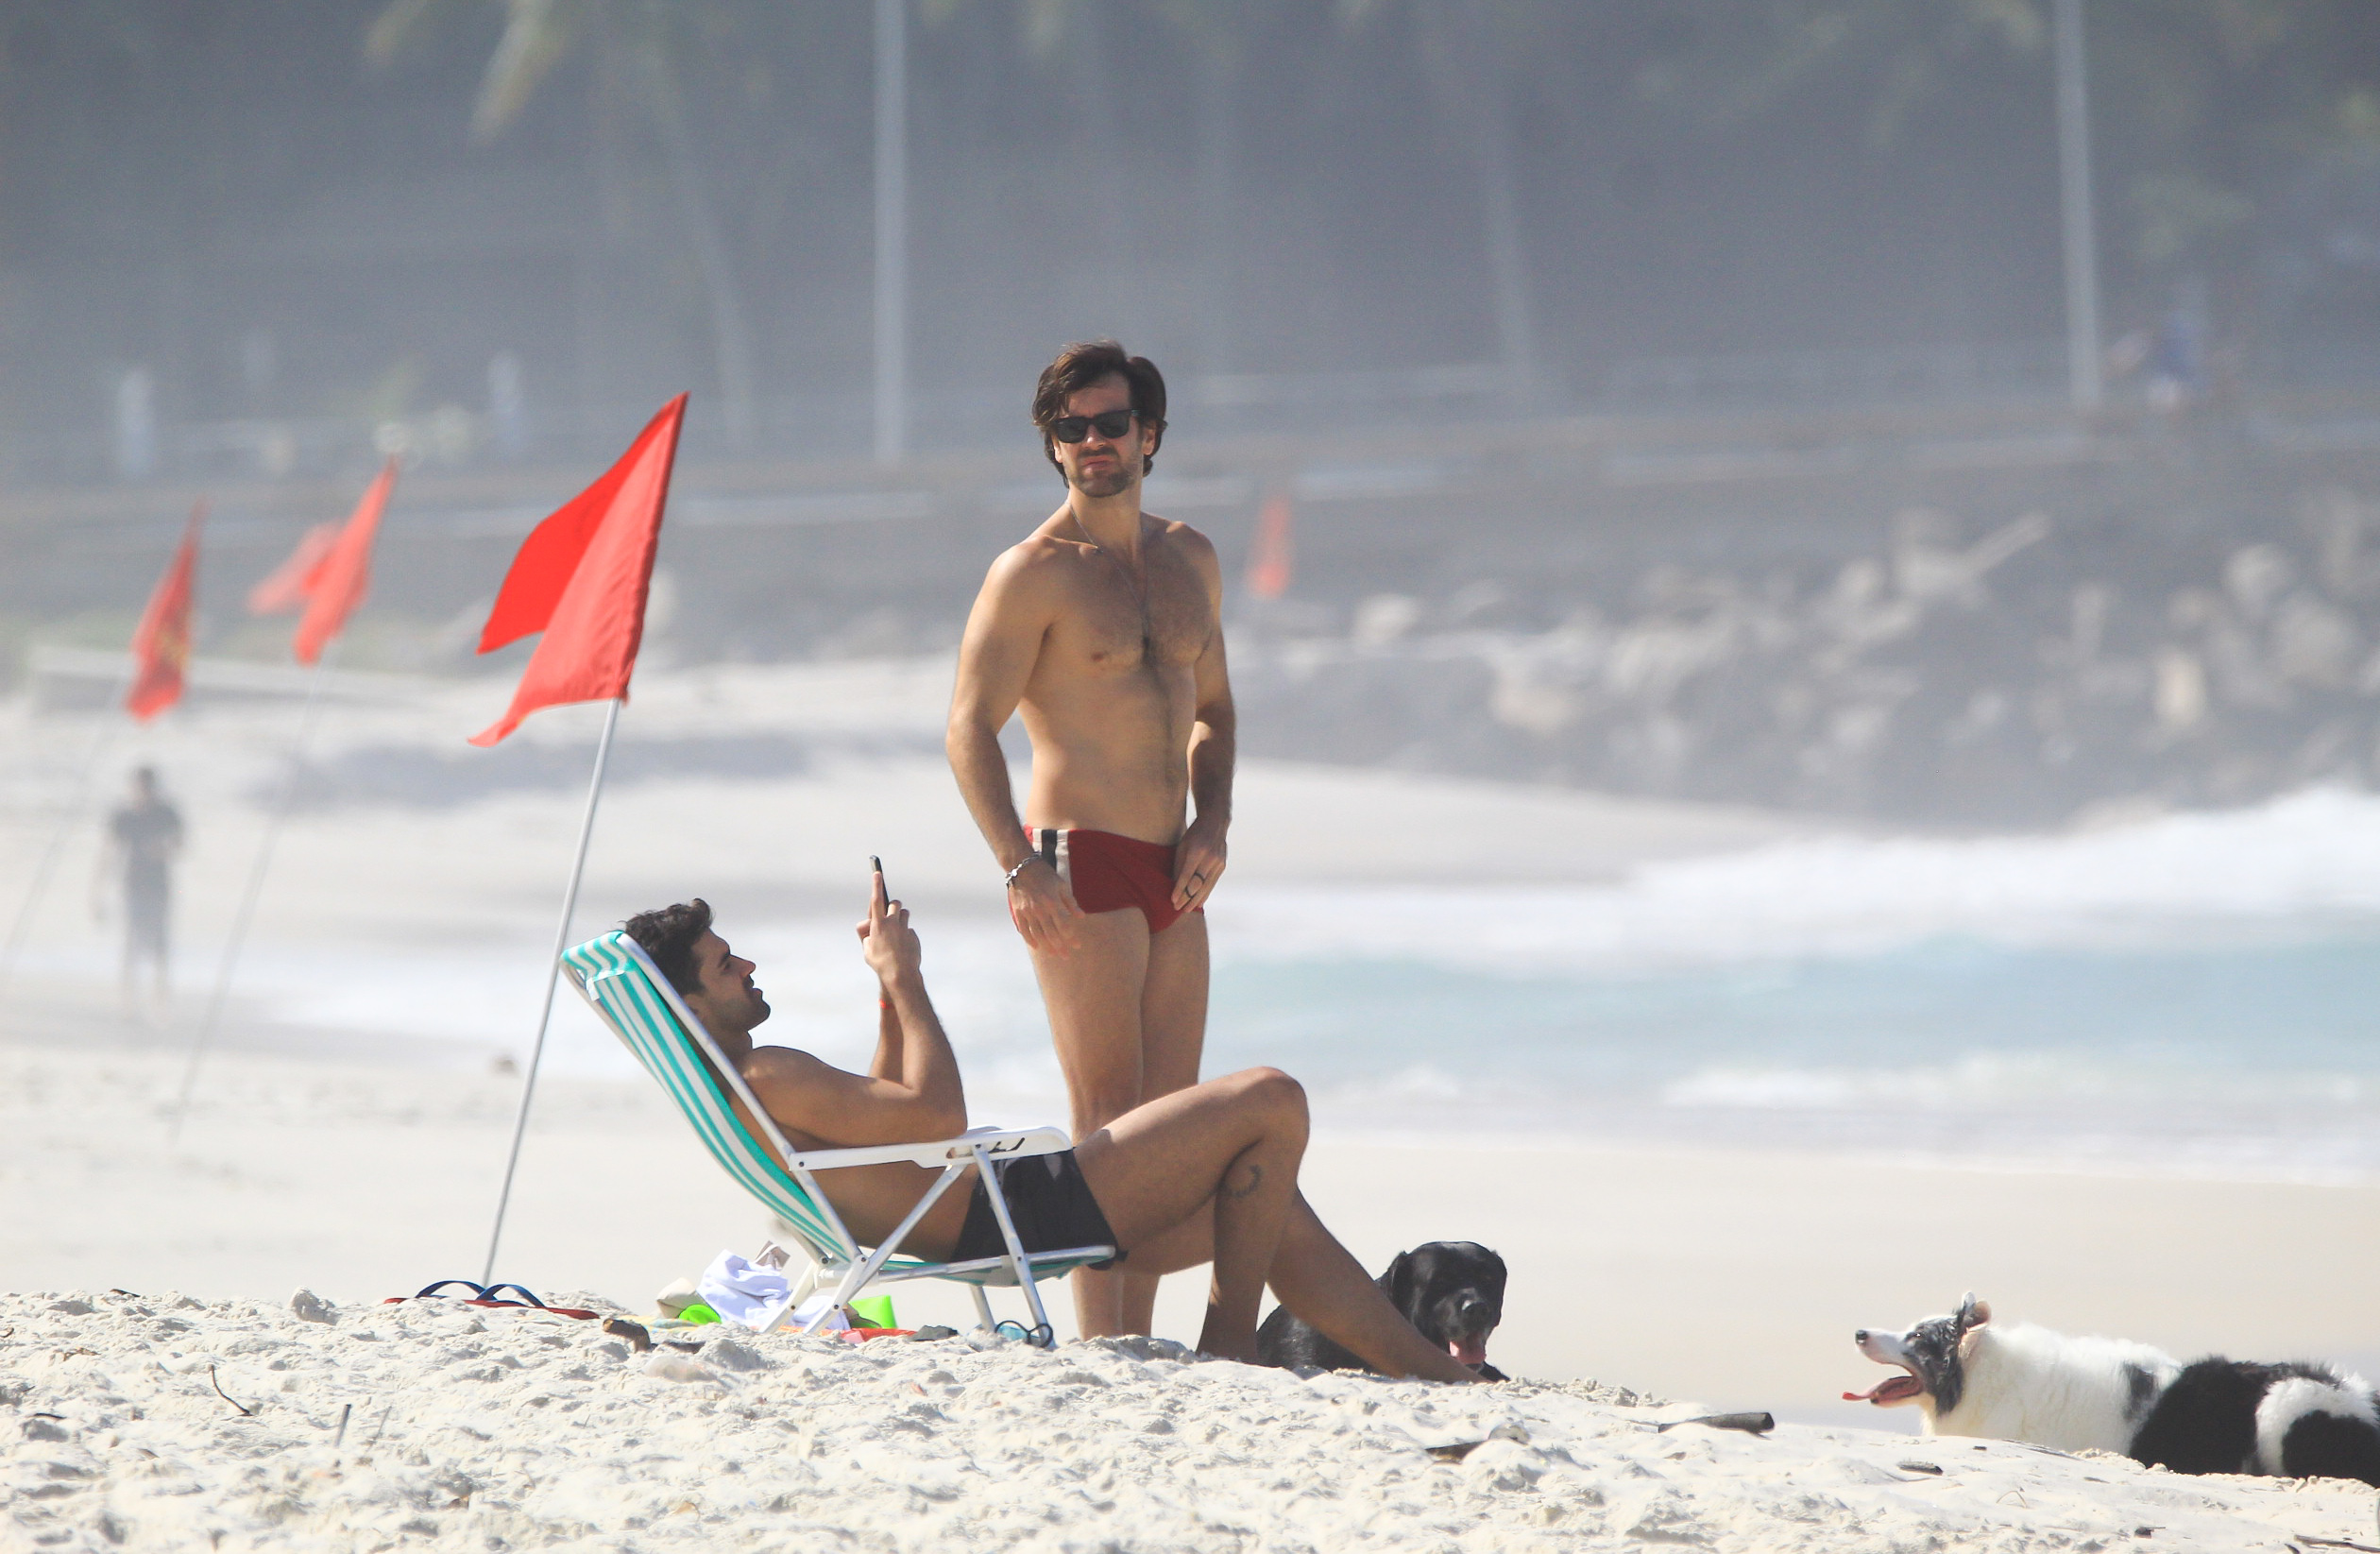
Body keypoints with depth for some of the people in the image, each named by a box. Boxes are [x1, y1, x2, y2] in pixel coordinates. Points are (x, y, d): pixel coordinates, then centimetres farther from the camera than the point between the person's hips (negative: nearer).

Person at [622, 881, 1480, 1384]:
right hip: (1032, 1221, -11)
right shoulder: (763, 1080, -21)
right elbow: (936, 1115, -23)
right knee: (1272, 1102, -9)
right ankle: (1230, 1338, 1)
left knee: (1276, 1213, 17)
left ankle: (1431, 1368, 22)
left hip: (1011, 1216, 11)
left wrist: (887, 985, 22)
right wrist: (904, 976, -13)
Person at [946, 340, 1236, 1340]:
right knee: (1109, 1119, -11)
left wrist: (1213, 818, 6)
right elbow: (971, 727, -11)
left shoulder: (1190, 561, 14)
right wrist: (1019, 864, -21)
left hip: (1172, 877, 7)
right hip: (1081, 867, -7)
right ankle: (1104, 1350, -11)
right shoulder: (1034, 572, -6)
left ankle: (1137, 1339, 11)